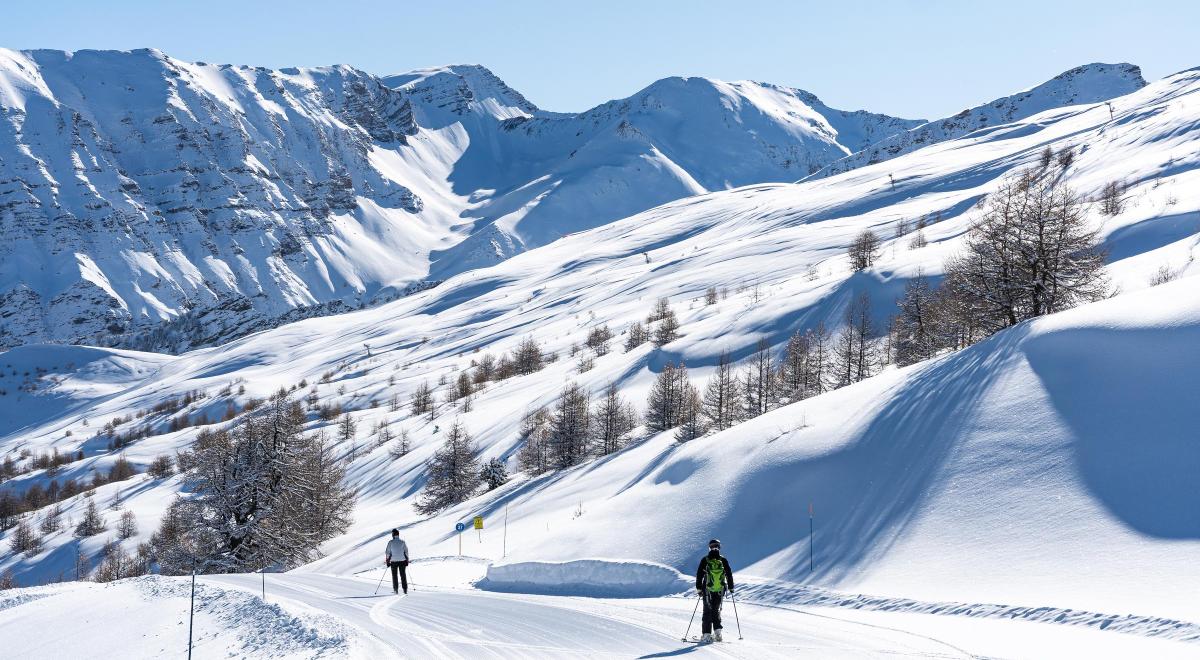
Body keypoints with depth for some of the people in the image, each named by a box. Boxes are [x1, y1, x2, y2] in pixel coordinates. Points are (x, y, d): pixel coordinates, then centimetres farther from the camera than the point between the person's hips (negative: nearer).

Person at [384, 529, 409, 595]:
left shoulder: (390, 542, -5)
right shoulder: (402, 541, 0)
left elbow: (388, 552, -4)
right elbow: (406, 551, 2)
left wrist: (387, 561, 3)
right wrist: (407, 560, 9)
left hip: (393, 561, -1)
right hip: (402, 560, 1)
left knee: (394, 576, 8)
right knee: (403, 575, 8)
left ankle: (396, 590, 4)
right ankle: (405, 589, 5)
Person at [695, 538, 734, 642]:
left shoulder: (705, 560, -4)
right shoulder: (723, 561, -2)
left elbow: (699, 575, -3)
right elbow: (729, 575, 3)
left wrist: (699, 588, 5)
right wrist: (730, 588, 13)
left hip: (708, 590, -1)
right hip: (720, 590, 1)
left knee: (708, 611, 6)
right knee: (716, 610, 16)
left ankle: (707, 634, 0)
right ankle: (717, 631, 0)